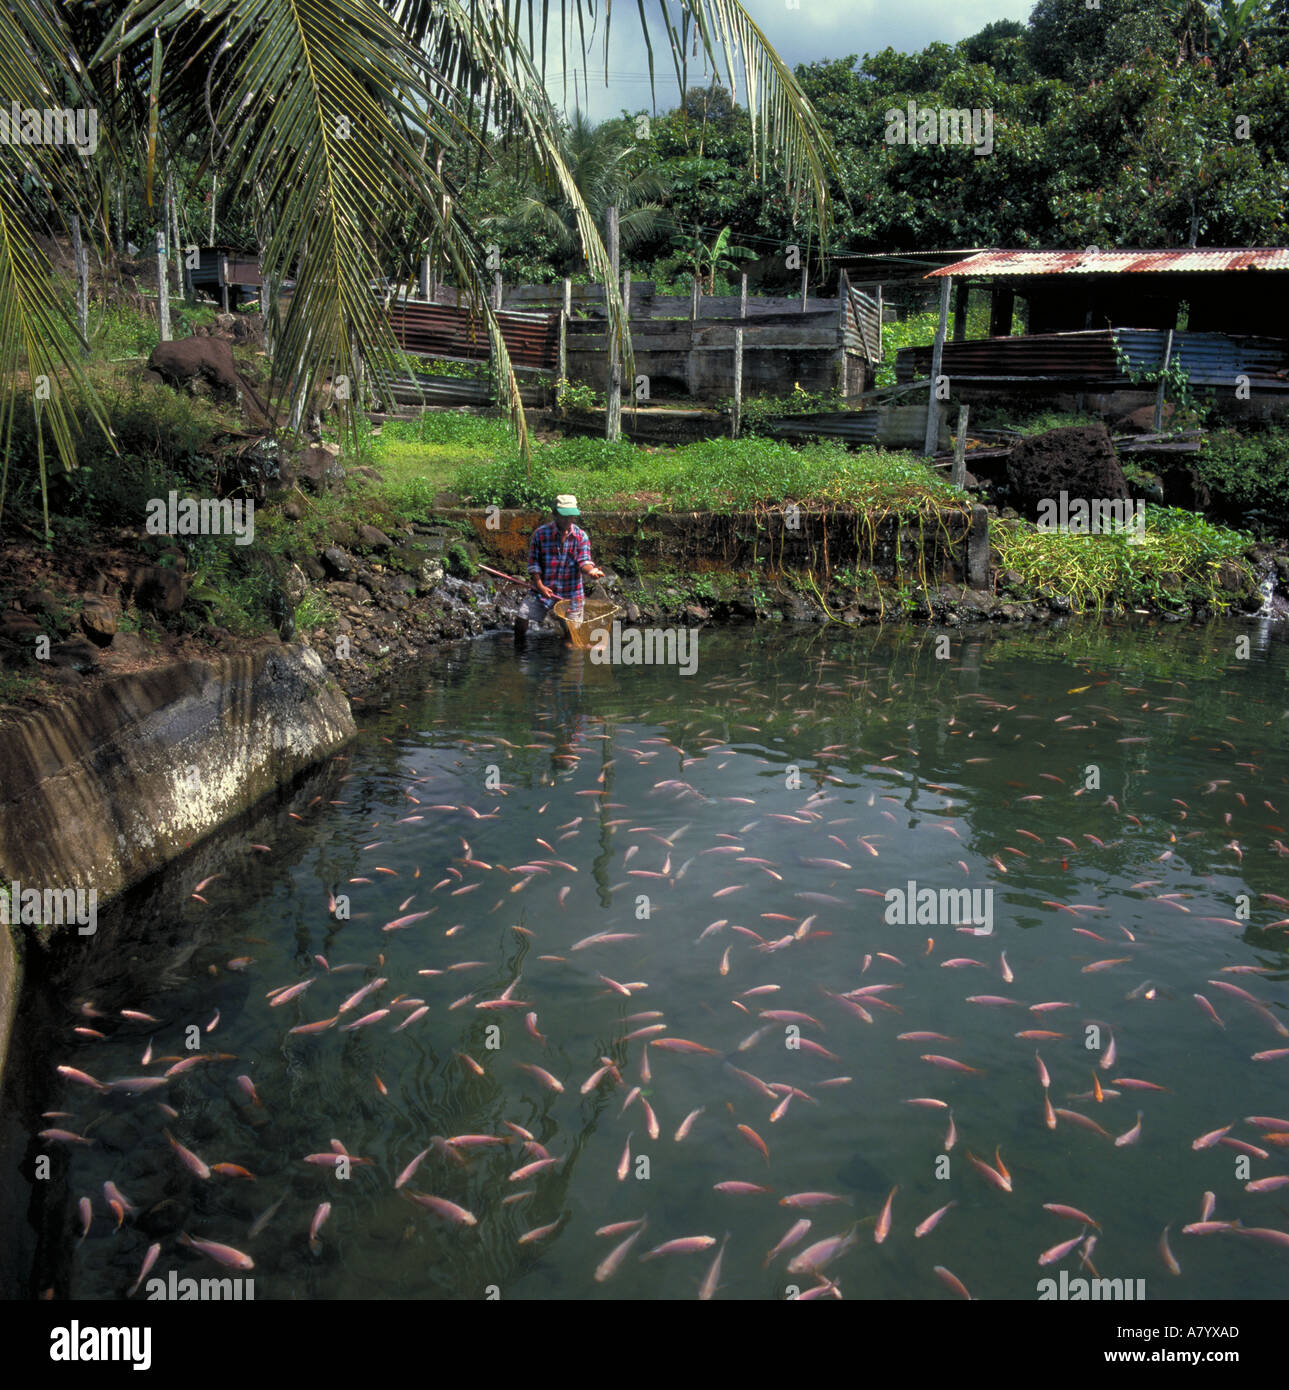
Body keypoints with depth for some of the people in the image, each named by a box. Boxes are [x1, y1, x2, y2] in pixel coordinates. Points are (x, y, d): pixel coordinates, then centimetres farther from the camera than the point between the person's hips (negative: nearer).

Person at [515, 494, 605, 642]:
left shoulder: (581, 536, -3)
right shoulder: (541, 534, -5)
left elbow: (583, 561, -12)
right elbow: (533, 563, -3)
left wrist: (591, 570, -36)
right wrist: (539, 585, -15)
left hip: (570, 592, 1)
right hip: (544, 589, -1)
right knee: (522, 618, -9)